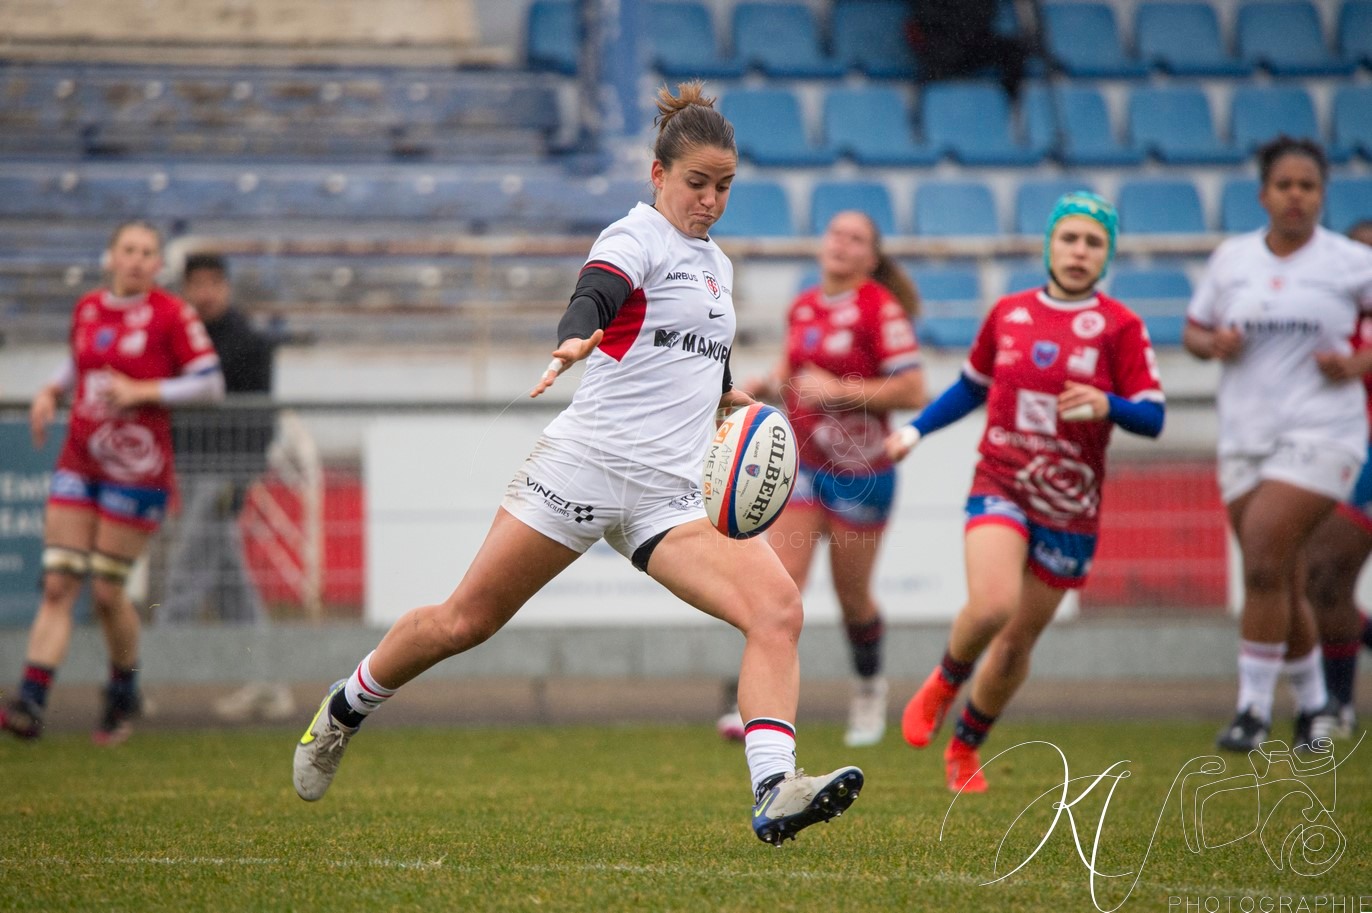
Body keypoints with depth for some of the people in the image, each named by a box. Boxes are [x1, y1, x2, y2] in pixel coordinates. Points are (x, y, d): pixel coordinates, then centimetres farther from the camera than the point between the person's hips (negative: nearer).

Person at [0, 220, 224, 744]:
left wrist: (142, 391, -15)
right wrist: (51, 391, 7)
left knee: (107, 591, -1)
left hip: (136, 469, -5)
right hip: (79, 462, 5)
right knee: (57, 584, -5)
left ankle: (123, 695, 22)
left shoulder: (170, 315, -5)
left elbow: (210, 383, -6)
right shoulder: (87, 309, 11)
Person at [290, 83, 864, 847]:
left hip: (673, 493, 6)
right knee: (465, 621, 2)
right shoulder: (638, 236, -3)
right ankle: (344, 710, 28)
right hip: (589, 462, -6)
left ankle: (774, 793, -30)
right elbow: (594, 294, -26)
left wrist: (730, 399, 18)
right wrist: (575, 341, -46)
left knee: (779, 611, -18)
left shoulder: (716, 265, 20)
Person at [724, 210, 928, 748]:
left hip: (858, 472, -5)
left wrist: (841, 390, -21)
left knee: (852, 597, 8)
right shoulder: (803, 307, 8)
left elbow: (912, 391, -17)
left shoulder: (880, 308, -12)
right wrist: (764, 385, 5)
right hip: (801, 465, 5)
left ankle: (869, 689, 35)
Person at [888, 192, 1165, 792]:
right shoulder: (1008, 313, 5)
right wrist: (914, 432, 15)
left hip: (1070, 506, 0)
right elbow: (972, 386, 22)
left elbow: (1152, 417, -7)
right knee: (992, 604, -27)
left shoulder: (1120, 326, -3)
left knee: (1018, 641, 7)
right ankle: (943, 684, 5)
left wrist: (1107, 405, -26)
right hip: (999, 488, 0)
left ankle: (965, 748, 31)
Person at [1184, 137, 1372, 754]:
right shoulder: (1231, 258, 8)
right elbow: (1193, 332, 16)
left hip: (1319, 434, -4)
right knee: (1281, 586, 7)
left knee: (1263, 565, -18)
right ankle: (1313, 706, 24)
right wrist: (1213, 343, -6)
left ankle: (1254, 708, -11)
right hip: (1245, 440, 4)